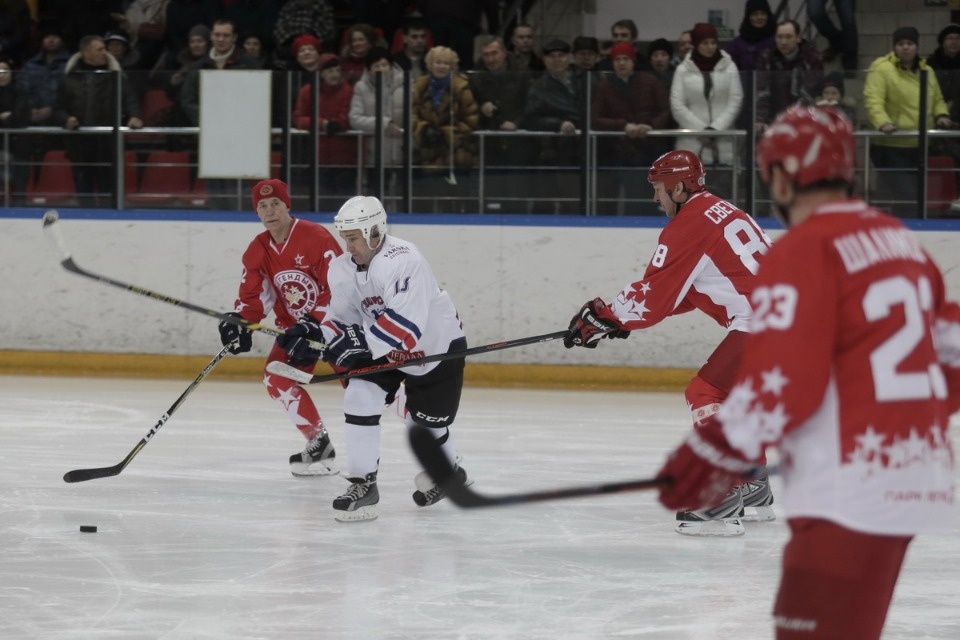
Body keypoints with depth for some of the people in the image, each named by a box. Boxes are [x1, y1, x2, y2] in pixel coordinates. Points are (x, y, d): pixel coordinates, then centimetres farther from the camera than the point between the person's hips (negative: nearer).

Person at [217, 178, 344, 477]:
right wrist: (237, 323, -20)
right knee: (277, 379, -7)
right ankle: (318, 443, 3)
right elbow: (252, 295, 1)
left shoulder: (316, 238, -23)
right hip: (295, 324, 7)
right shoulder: (257, 251, -2)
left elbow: (338, 287, -24)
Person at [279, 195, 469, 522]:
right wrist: (313, 331, -22)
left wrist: (360, 342, -48)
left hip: (437, 346, -6)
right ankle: (363, 484, -10)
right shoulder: (343, 269, -10)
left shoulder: (402, 260, -34)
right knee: (359, 397, -16)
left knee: (424, 422, 7)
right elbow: (343, 320, -3)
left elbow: (406, 323, -42)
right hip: (383, 348, 6)